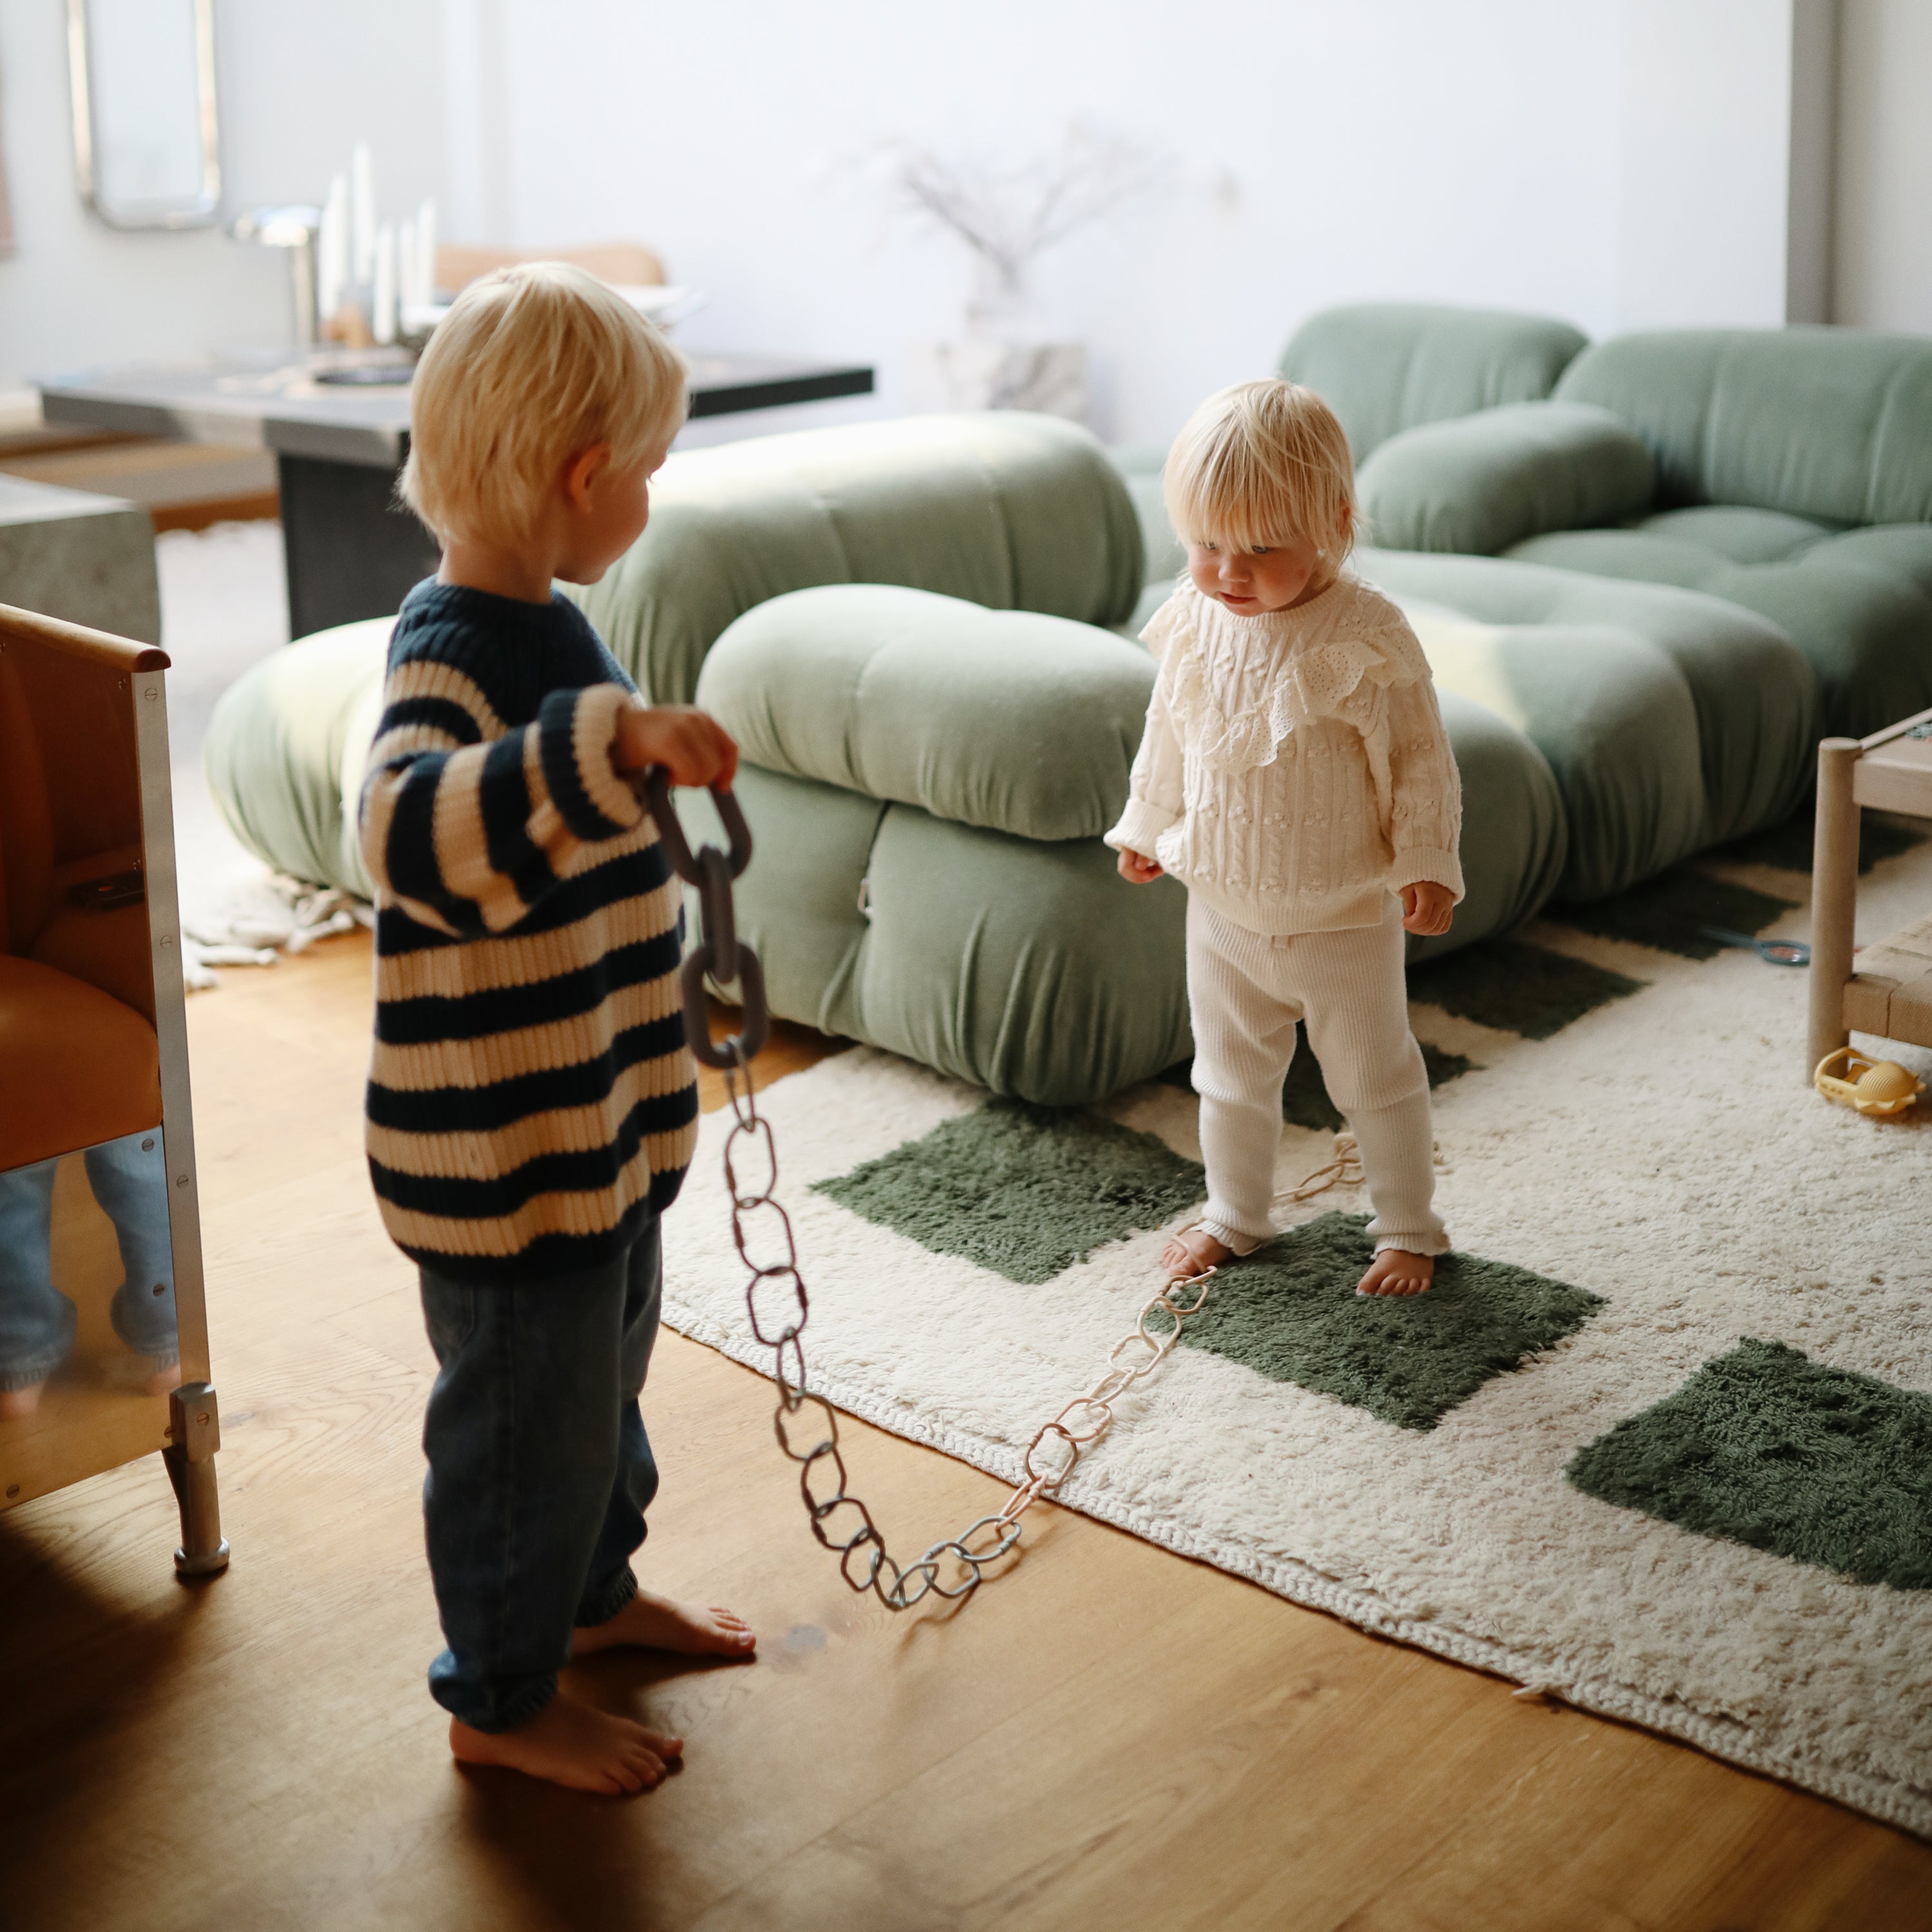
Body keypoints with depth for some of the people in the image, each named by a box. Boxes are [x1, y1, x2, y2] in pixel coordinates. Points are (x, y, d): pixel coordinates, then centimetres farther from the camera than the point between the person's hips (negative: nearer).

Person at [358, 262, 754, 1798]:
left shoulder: (540, 623, 6)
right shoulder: (453, 656, -25)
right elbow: (411, 830, -47)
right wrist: (611, 739, -56)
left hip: (601, 1121, 10)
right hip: (499, 1151, -10)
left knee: (603, 1375, 26)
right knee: (526, 1413, 7)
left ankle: (593, 1591, 48)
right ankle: (502, 1698, 27)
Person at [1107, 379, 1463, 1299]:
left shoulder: (1365, 636, -21)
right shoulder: (1194, 622, -7)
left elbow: (1418, 757, -12)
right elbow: (1168, 731, 10)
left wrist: (1425, 861, -14)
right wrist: (1145, 824, 19)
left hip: (1343, 917, -4)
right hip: (1222, 907, 4)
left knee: (1375, 1078, 13)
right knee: (1230, 1075, 20)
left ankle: (1409, 1229, 31)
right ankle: (1234, 1215, 40)